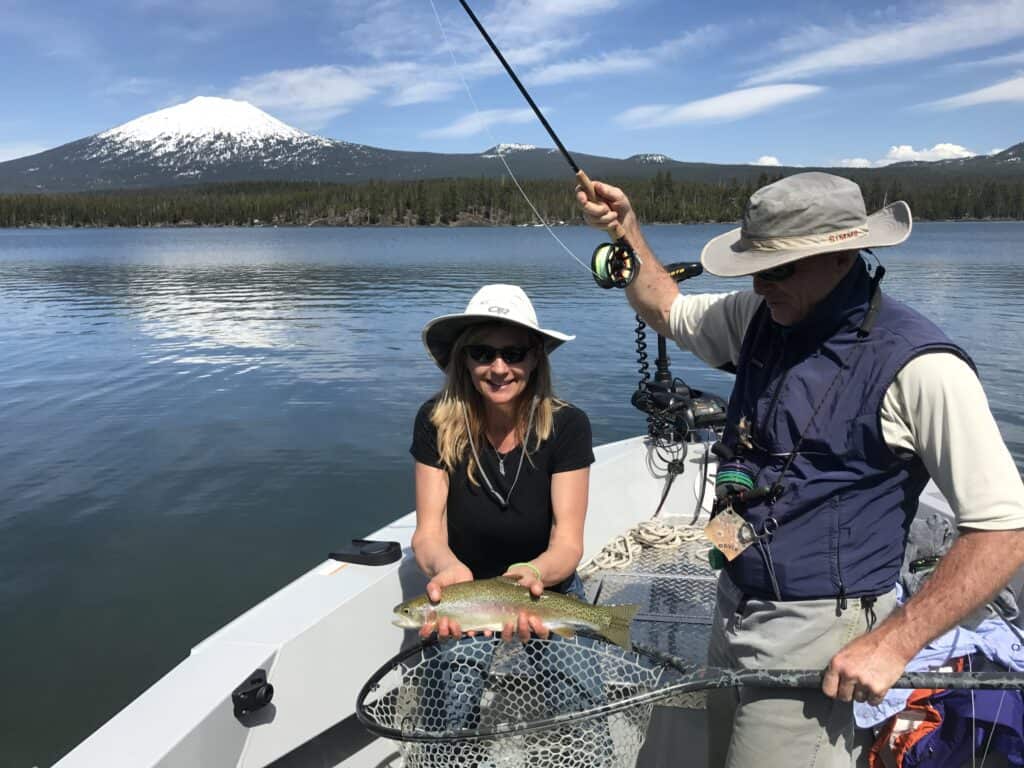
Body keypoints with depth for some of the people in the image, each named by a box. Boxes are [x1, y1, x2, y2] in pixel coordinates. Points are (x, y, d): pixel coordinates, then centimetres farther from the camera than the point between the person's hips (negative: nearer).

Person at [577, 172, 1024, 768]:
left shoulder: (917, 365, -19)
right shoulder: (764, 316, 1)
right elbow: (668, 310, 18)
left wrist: (892, 645, -21)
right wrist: (626, 228, 4)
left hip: (816, 633, -7)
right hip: (736, 608, 7)